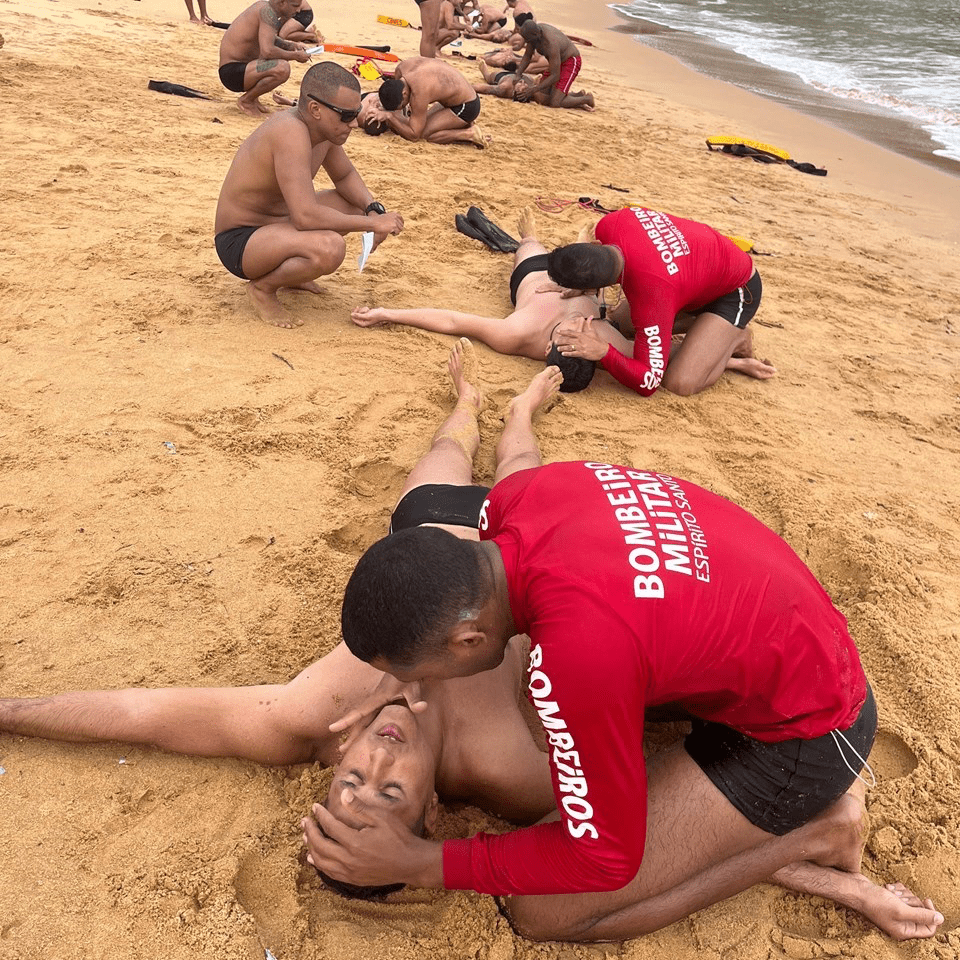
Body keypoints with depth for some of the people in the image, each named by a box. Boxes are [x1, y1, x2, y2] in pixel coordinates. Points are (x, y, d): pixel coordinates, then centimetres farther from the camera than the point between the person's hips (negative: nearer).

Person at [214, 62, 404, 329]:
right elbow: (305, 216, -36)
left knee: (357, 204, 11)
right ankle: (262, 287, -7)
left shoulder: (321, 126, -2)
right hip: (238, 242, -10)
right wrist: (372, 223, -28)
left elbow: (345, 176, 15)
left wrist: (373, 209, -5)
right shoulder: (291, 132, -29)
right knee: (329, 247, -35)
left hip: (275, 221, 10)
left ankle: (288, 270, 17)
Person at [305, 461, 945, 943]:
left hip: (805, 729, -7)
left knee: (542, 912, -10)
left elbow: (605, 860, -20)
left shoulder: (572, 660, -38)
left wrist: (421, 864, -14)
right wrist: (413, 671, -2)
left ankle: (813, 836, 1)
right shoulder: (513, 497, -16)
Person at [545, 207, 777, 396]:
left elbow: (648, 382, -37)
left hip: (736, 291, -8)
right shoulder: (610, 224, -25)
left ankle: (736, 340, 1)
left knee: (680, 383, -25)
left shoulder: (651, 295, -44)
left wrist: (603, 352, -48)